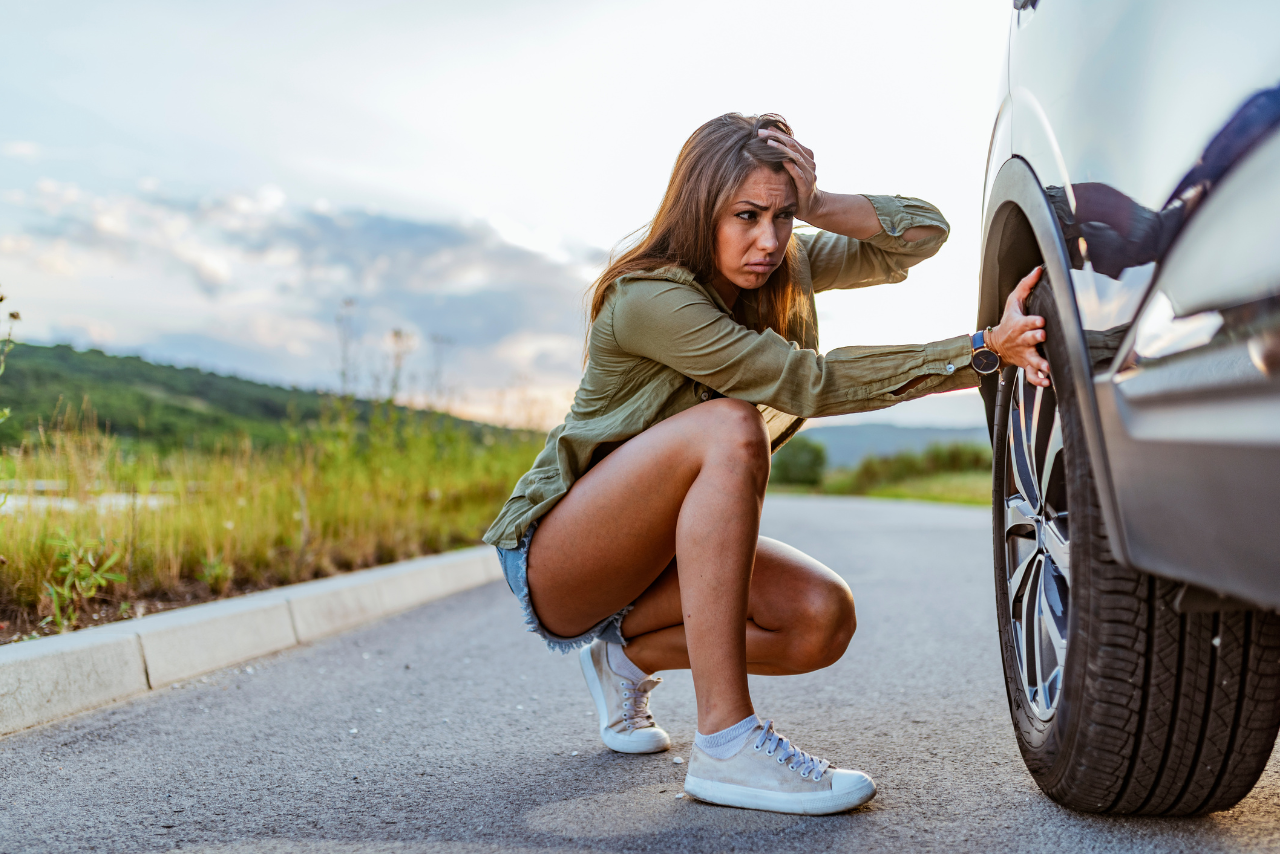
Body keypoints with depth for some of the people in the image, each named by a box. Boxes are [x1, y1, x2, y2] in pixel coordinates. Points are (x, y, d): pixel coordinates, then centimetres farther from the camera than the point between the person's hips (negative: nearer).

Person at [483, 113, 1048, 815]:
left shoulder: (781, 268, -1)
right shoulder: (645, 297, -24)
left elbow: (924, 233, -2)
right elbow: (812, 382, -29)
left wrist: (815, 205, -20)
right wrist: (986, 350, -31)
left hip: (657, 555, 7)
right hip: (552, 562, -7)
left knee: (823, 618, -19)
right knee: (729, 427, -33)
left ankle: (630, 651, 6)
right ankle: (725, 744, -34)